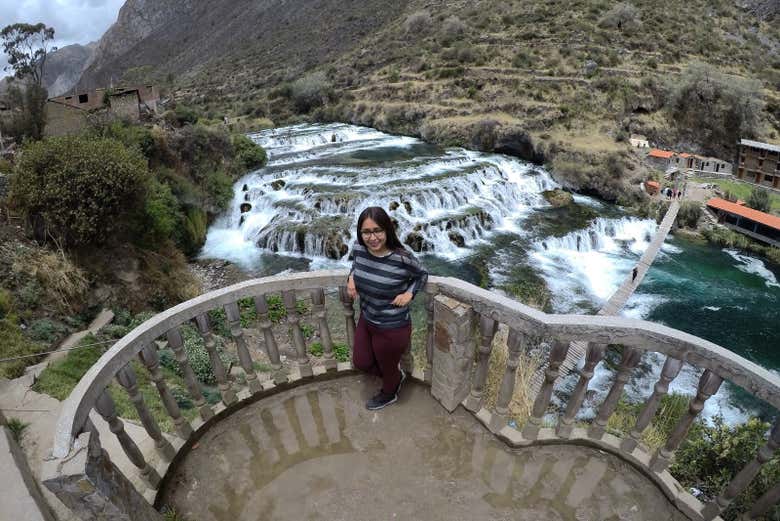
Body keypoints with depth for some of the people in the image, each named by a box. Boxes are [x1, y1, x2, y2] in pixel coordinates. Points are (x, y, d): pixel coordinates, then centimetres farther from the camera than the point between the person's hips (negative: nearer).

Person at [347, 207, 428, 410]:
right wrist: (351, 277, -5)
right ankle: (396, 376, 55)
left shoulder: (402, 258, -27)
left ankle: (388, 394, 59)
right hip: (366, 320, 6)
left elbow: (422, 274, -5)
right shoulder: (358, 248, -13)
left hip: (392, 329, -6)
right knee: (361, 362, 26)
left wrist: (409, 293, -19)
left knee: (387, 368, 23)